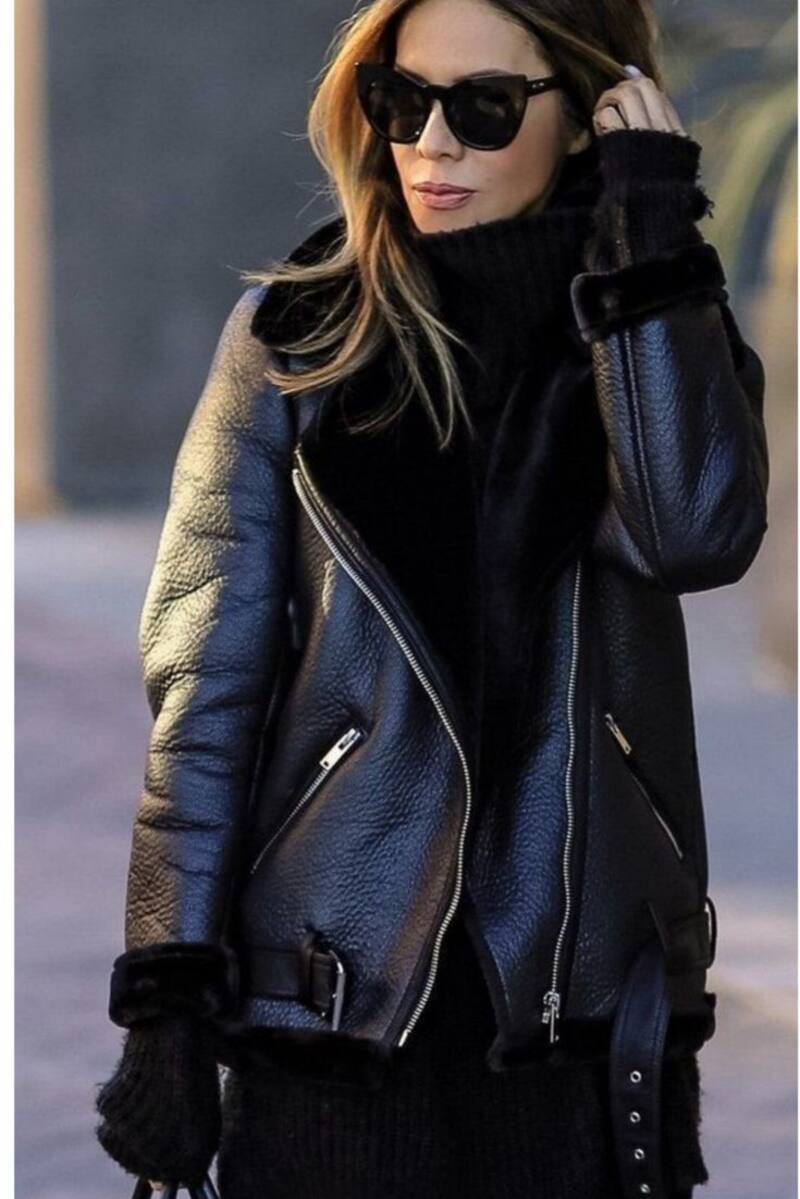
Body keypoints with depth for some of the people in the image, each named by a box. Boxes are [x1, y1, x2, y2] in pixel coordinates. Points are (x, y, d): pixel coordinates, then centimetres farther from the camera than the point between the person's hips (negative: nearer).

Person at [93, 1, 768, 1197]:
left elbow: (696, 534, -15)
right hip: (334, 997, -1)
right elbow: (204, 680, 0)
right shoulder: (298, 334, 3)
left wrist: (651, 242, -13)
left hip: (582, 1006, 1)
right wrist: (167, 996, -7)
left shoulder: (661, 335, 7)